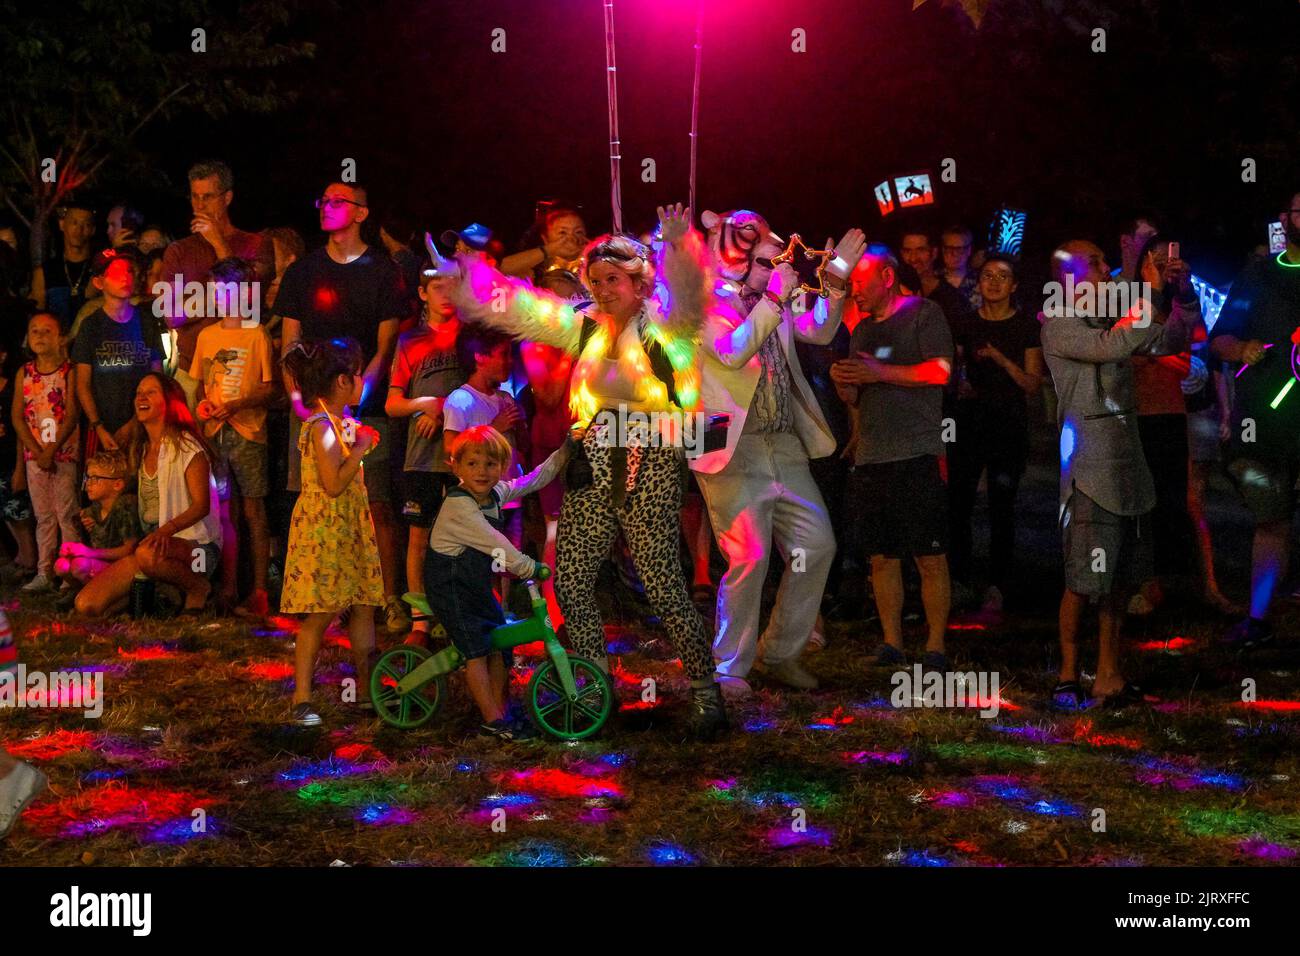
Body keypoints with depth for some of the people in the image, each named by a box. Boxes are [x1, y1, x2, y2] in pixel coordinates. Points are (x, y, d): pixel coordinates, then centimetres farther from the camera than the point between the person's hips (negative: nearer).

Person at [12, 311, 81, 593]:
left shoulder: (69, 372, -4)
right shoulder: (24, 373, 7)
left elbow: (72, 416, -11)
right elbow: (18, 417, 3)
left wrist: (51, 451, -16)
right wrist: (37, 452, -9)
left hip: (64, 452, -4)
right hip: (34, 453, 4)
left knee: (67, 515, -4)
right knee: (43, 516, 8)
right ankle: (44, 573, 12)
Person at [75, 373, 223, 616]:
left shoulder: (186, 446, -5)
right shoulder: (139, 449, 16)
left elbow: (202, 505, -14)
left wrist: (167, 529, -32)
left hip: (193, 543, -6)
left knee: (147, 554, -43)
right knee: (87, 604, -16)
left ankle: (198, 588, -12)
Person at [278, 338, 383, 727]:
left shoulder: (341, 421, 13)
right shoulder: (322, 427, -18)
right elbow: (333, 484, -25)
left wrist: (362, 440, 17)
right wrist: (361, 448, -20)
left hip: (347, 530, 10)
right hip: (322, 531, -10)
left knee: (363, 606, 10)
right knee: (320, 614, -8)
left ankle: (366, 691, 19)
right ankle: (302, 701, -2)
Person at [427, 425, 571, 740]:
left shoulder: (497, 493, 1)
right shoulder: (459, 506, -26)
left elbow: (533, 480, 15)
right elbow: (494, 544, -29)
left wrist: (563, 453, 12)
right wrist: (529, 568, -24)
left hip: (477, 582, 9)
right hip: (450, 584, -9)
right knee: (476, 649, -12)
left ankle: (501, 711, 14)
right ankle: (493, 720, -9)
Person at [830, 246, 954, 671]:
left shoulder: (922, 313, 1)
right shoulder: (863, 330, 21)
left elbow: (940, 371, -12)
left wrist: (879, 372, -15)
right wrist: (843, 383, 0)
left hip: (917, 454, -7)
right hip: (870, 457, 7)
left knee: (930, 557, -5)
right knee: (882, 557, 7)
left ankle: (936, 646, -1)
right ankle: (891, 642, 15)